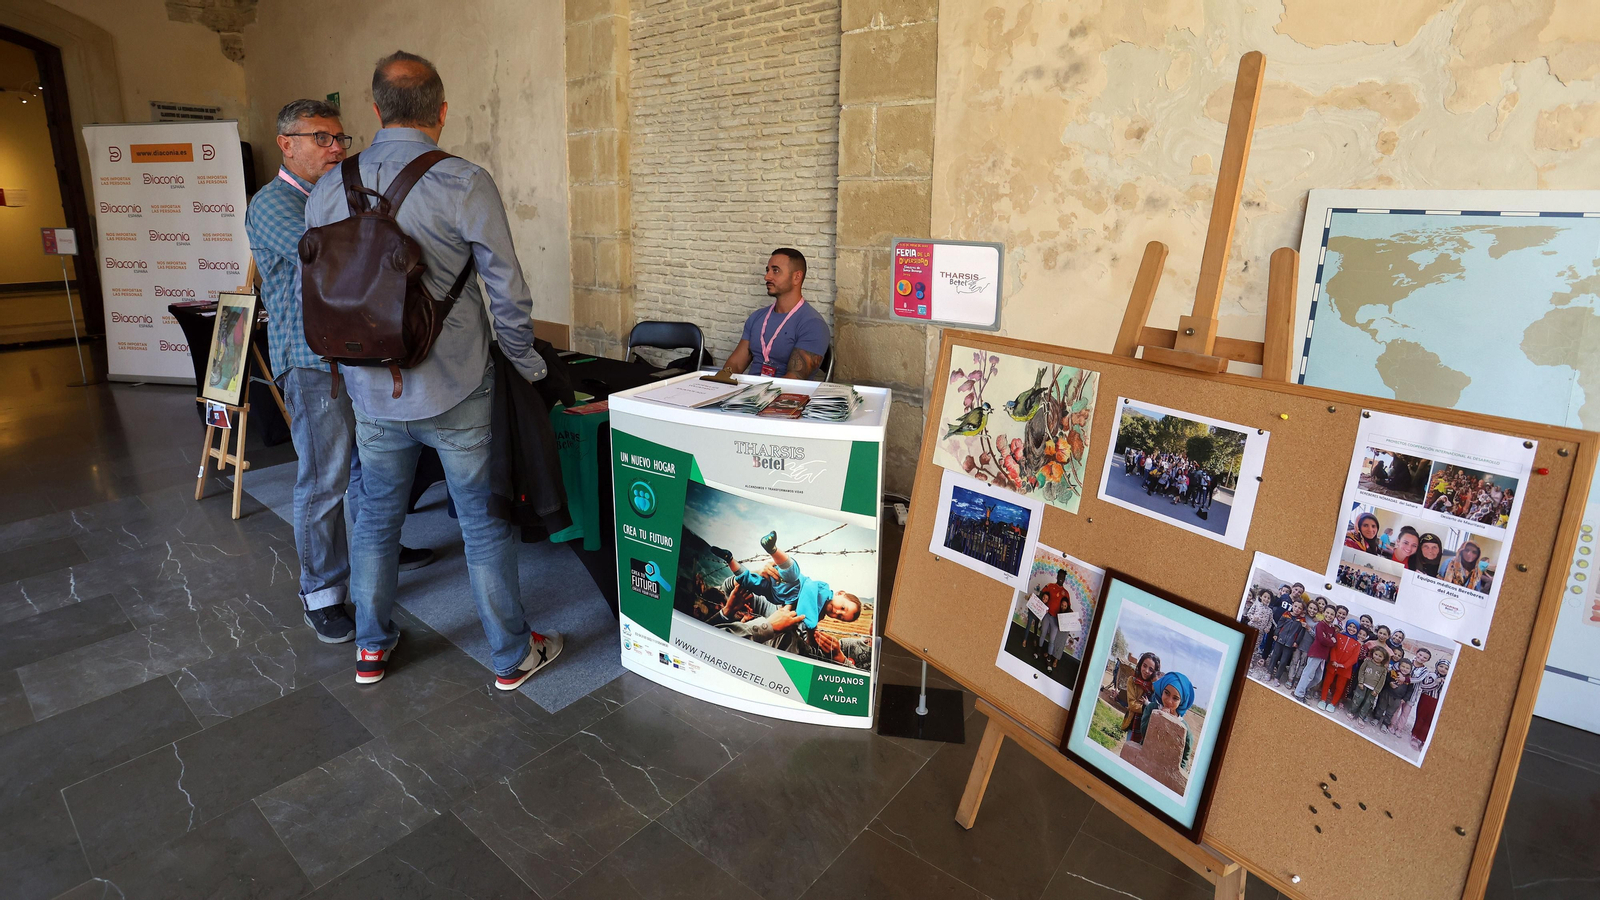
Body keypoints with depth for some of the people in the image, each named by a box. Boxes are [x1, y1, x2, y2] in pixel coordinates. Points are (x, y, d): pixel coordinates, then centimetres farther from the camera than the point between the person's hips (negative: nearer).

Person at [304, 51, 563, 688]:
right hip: (456, 394, -4)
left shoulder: (329, 190, 3)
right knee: (486, 524, 7)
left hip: (373, 394, 5)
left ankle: (372, 647, 36)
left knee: (377, 518, 20)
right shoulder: (465, 184, -13)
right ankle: (513, 656, 21)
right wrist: (528, 367, 2)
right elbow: (508, 295, -13)